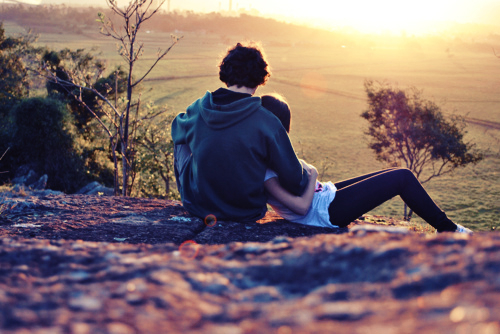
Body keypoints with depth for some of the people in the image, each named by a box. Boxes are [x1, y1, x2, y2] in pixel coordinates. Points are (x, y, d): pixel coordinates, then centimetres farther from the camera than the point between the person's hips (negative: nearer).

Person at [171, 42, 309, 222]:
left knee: (182, 142, 26)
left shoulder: (198, 109, -13)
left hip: (197, 207, 2)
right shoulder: (267, 123, -22)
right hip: (247, 213, -2)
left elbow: (178, 130, 13)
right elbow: (293, 179, -16)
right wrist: (308, 175, 7)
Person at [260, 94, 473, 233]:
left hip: (324, 195, 12)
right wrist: (312, 174, -16)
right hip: (327, 212, -12)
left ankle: (443, 227, 27)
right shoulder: (267, 171, -26)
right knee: (402, 178, -7)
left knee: (398, 176, 16)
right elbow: (302, 206, -29)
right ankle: (447, 229, 10)